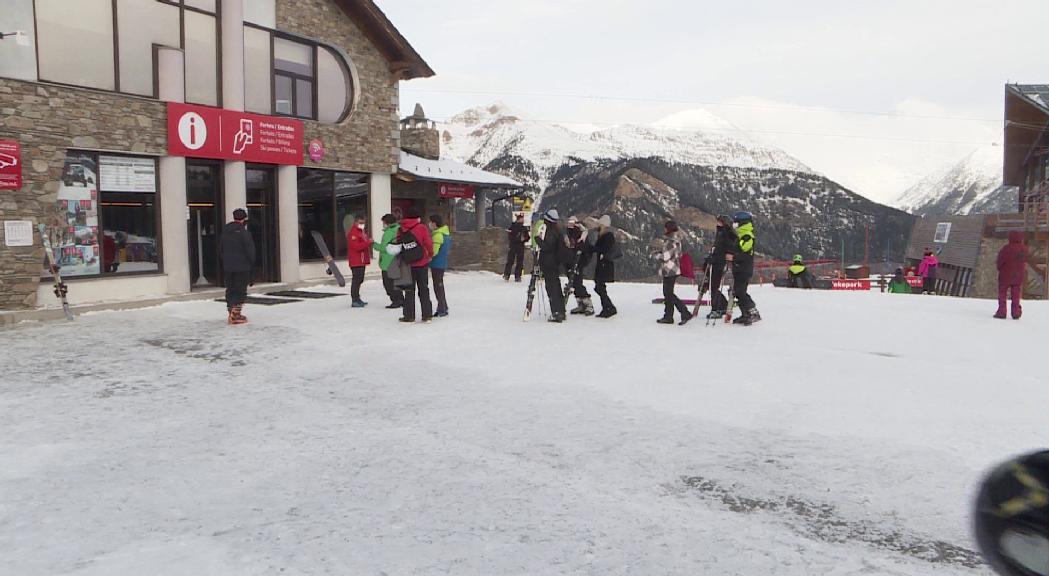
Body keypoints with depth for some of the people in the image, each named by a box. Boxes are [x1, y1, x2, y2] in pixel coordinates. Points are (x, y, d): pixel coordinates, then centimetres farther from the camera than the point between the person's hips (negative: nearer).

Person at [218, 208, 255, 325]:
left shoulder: (224, 232, 10)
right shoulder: (244, 233, -13)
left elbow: (220, 250, 15)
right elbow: (250, 250, -13)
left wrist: (225, 262, 18)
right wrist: (252, 264, 0)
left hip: (227, 268, 7)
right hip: (242, 267, -6)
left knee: (230, 290, 13)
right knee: (241, 290, -2)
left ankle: (230, 314, 17)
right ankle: (236, 314, -7)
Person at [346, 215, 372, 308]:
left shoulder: (363, 232, 17)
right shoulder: (353, 233, -14)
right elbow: (357, 246, -25)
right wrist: (368, 242, -25)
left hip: (362, 260, 10)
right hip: (356, 261, -10)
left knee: (360, 279, 16)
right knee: (356, 279, -10)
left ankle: (357, 298, 26)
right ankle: (355, 301, -9)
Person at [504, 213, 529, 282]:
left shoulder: (524, 228, 13)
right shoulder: (512, 226, -3)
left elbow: (527, 238, 15)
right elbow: (510, 237, -12)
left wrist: (524, 239, -8)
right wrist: (519, 239, -18)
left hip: (521, 247, 5)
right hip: (513, 246, -5)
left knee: (520, 263, 3)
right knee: (510, 261, -7)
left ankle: (517, 277, 7)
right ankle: (506, 276, -2)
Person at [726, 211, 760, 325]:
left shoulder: (748, 236, -14)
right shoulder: (740, 235, 18)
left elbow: (748, 255, -23)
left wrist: (734, 257, -29)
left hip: (744, 270, -10)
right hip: (739, 269, 10)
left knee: (740, 292, -13)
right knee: (737, 292, 10)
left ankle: (754, 313, -9)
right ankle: (746, 315, 14)